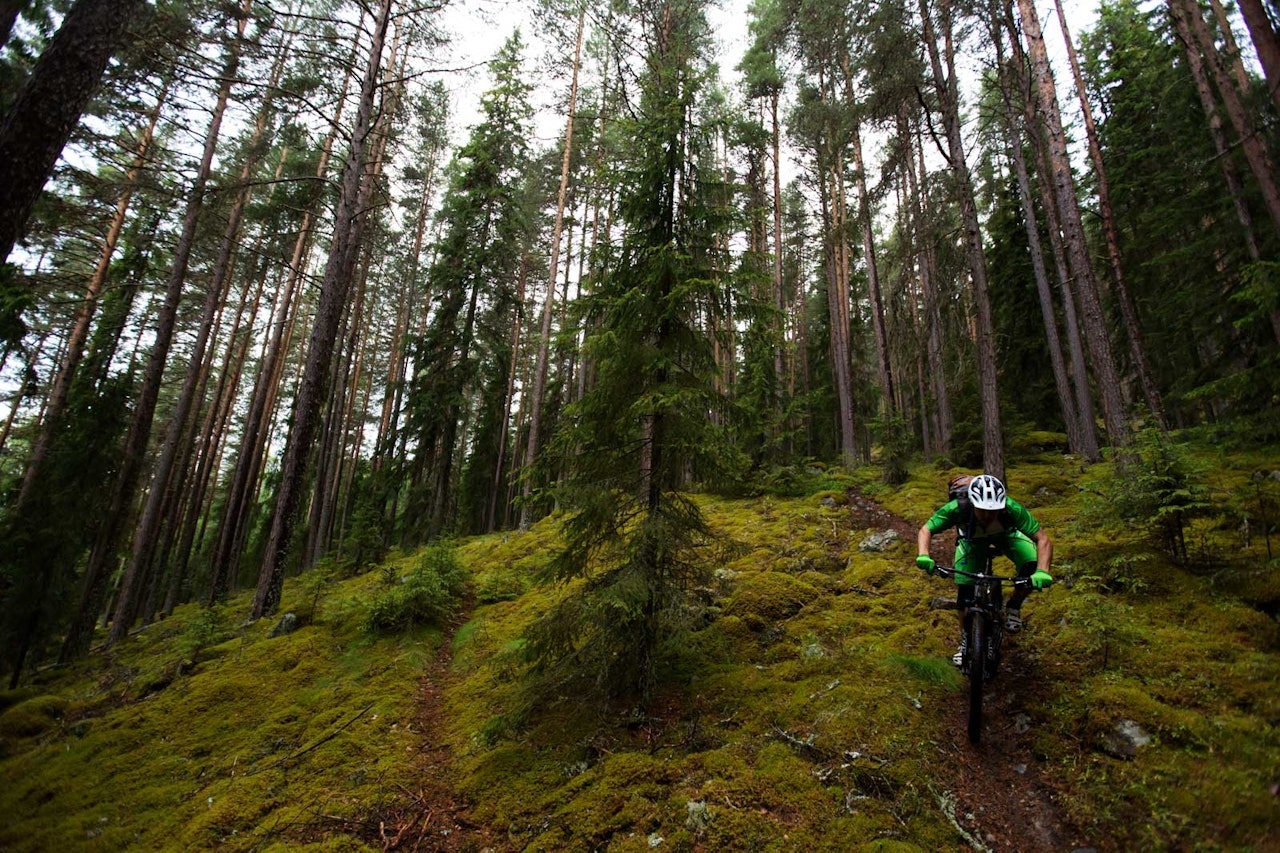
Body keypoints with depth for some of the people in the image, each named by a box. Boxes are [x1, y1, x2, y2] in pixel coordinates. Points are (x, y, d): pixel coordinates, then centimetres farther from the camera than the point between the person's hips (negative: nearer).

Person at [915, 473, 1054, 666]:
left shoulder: (1011, 508, -41)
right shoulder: (957, 508, -41)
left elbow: (1043, 539, -38)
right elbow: (925, 530, -33)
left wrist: (1042, 572, -53)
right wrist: (923, 556, -53)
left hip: (1005, 534, 0)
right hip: (971, 541, 0)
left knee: (1032, 567, -27)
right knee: (964, 593, -6)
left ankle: (1014, 606, 3)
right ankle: (965, 642, 18)